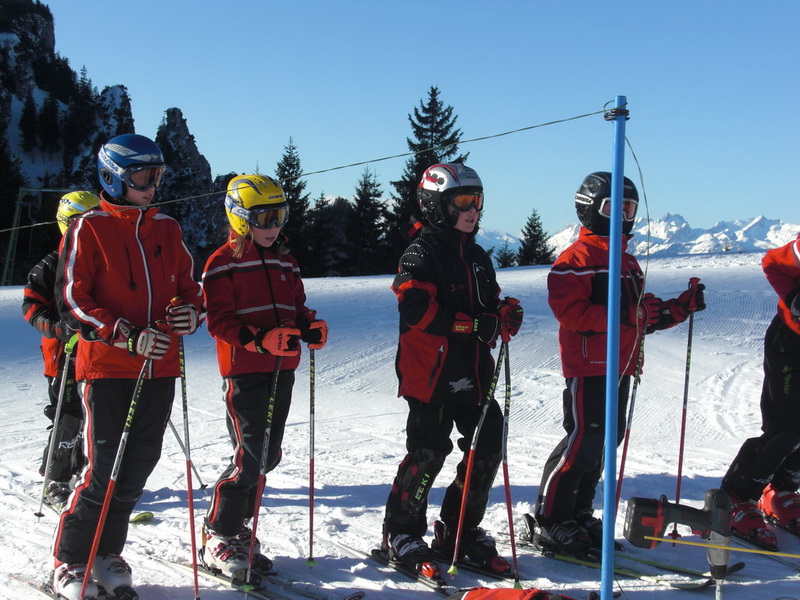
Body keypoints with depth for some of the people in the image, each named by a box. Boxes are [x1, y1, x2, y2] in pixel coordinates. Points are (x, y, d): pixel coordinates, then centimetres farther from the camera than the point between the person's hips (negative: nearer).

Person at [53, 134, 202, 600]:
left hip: (160, 369, 5)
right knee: (106, 469, -5)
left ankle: (108, 555, 23)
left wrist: (191, 311, -4)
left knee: (139, 467, 7)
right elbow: (71, 299, -7)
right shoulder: (89, 229, -2)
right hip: (107, 368, -5)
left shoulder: (167, 229, 13)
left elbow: (189, 285, 21)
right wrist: (127, 336, -18)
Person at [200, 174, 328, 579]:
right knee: (249, 457, -12)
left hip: (282, 371, 7)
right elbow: (220, 321, -13)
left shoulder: (284, 261, 15)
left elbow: (296, 305, 20)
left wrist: (310, 326, -3)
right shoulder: (223, 262, -6)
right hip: (243, 371, -7)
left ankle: (238, 530, 23)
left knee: (267, 455, 10)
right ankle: (218, 538, 2)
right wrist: (262, 339, -27)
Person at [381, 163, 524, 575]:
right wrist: (475, 325, -22)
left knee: (488, 449, 6)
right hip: (431, 374, -8)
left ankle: (460, 531, 21)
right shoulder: (421, 254, -8)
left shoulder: (476, 255, 17)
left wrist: (505, 313, -1)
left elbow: (488, 302, 24)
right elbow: (417, 311, -20)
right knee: (428, 454, -5)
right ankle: (401, 534, 13)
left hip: (474, 374, 8)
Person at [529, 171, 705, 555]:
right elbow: (570, 311, -20)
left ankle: (579, 514, 20)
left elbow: (643, 316, 24)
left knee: (603, 441, 10)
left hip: (621, 367, 9)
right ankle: (548, 520, -1)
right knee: (583, 441, -10)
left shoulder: (627, 262, 21)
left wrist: (683, 306, 10)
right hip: (588, 367, -9)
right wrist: (623, 315, -25)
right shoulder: (577, 259, -8)